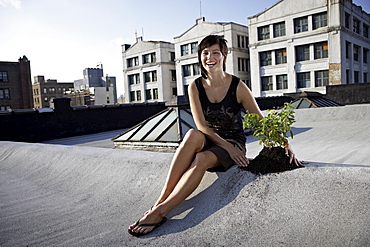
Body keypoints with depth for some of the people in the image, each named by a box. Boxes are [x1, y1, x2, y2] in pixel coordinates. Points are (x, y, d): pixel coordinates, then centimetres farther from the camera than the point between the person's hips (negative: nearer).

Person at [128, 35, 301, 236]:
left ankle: (159, 211, -34)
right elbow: (201, 125, -10)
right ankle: (161, 199, -35)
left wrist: (284, 144, -13)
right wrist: (228, 148, -20)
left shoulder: (237, 86, -8)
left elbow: (261, 121, -3)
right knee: (193, 135, -34)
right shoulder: (195, 87, -3)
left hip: (234, 144, -1)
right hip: (207, 142, 2)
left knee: (202, 159, -34)